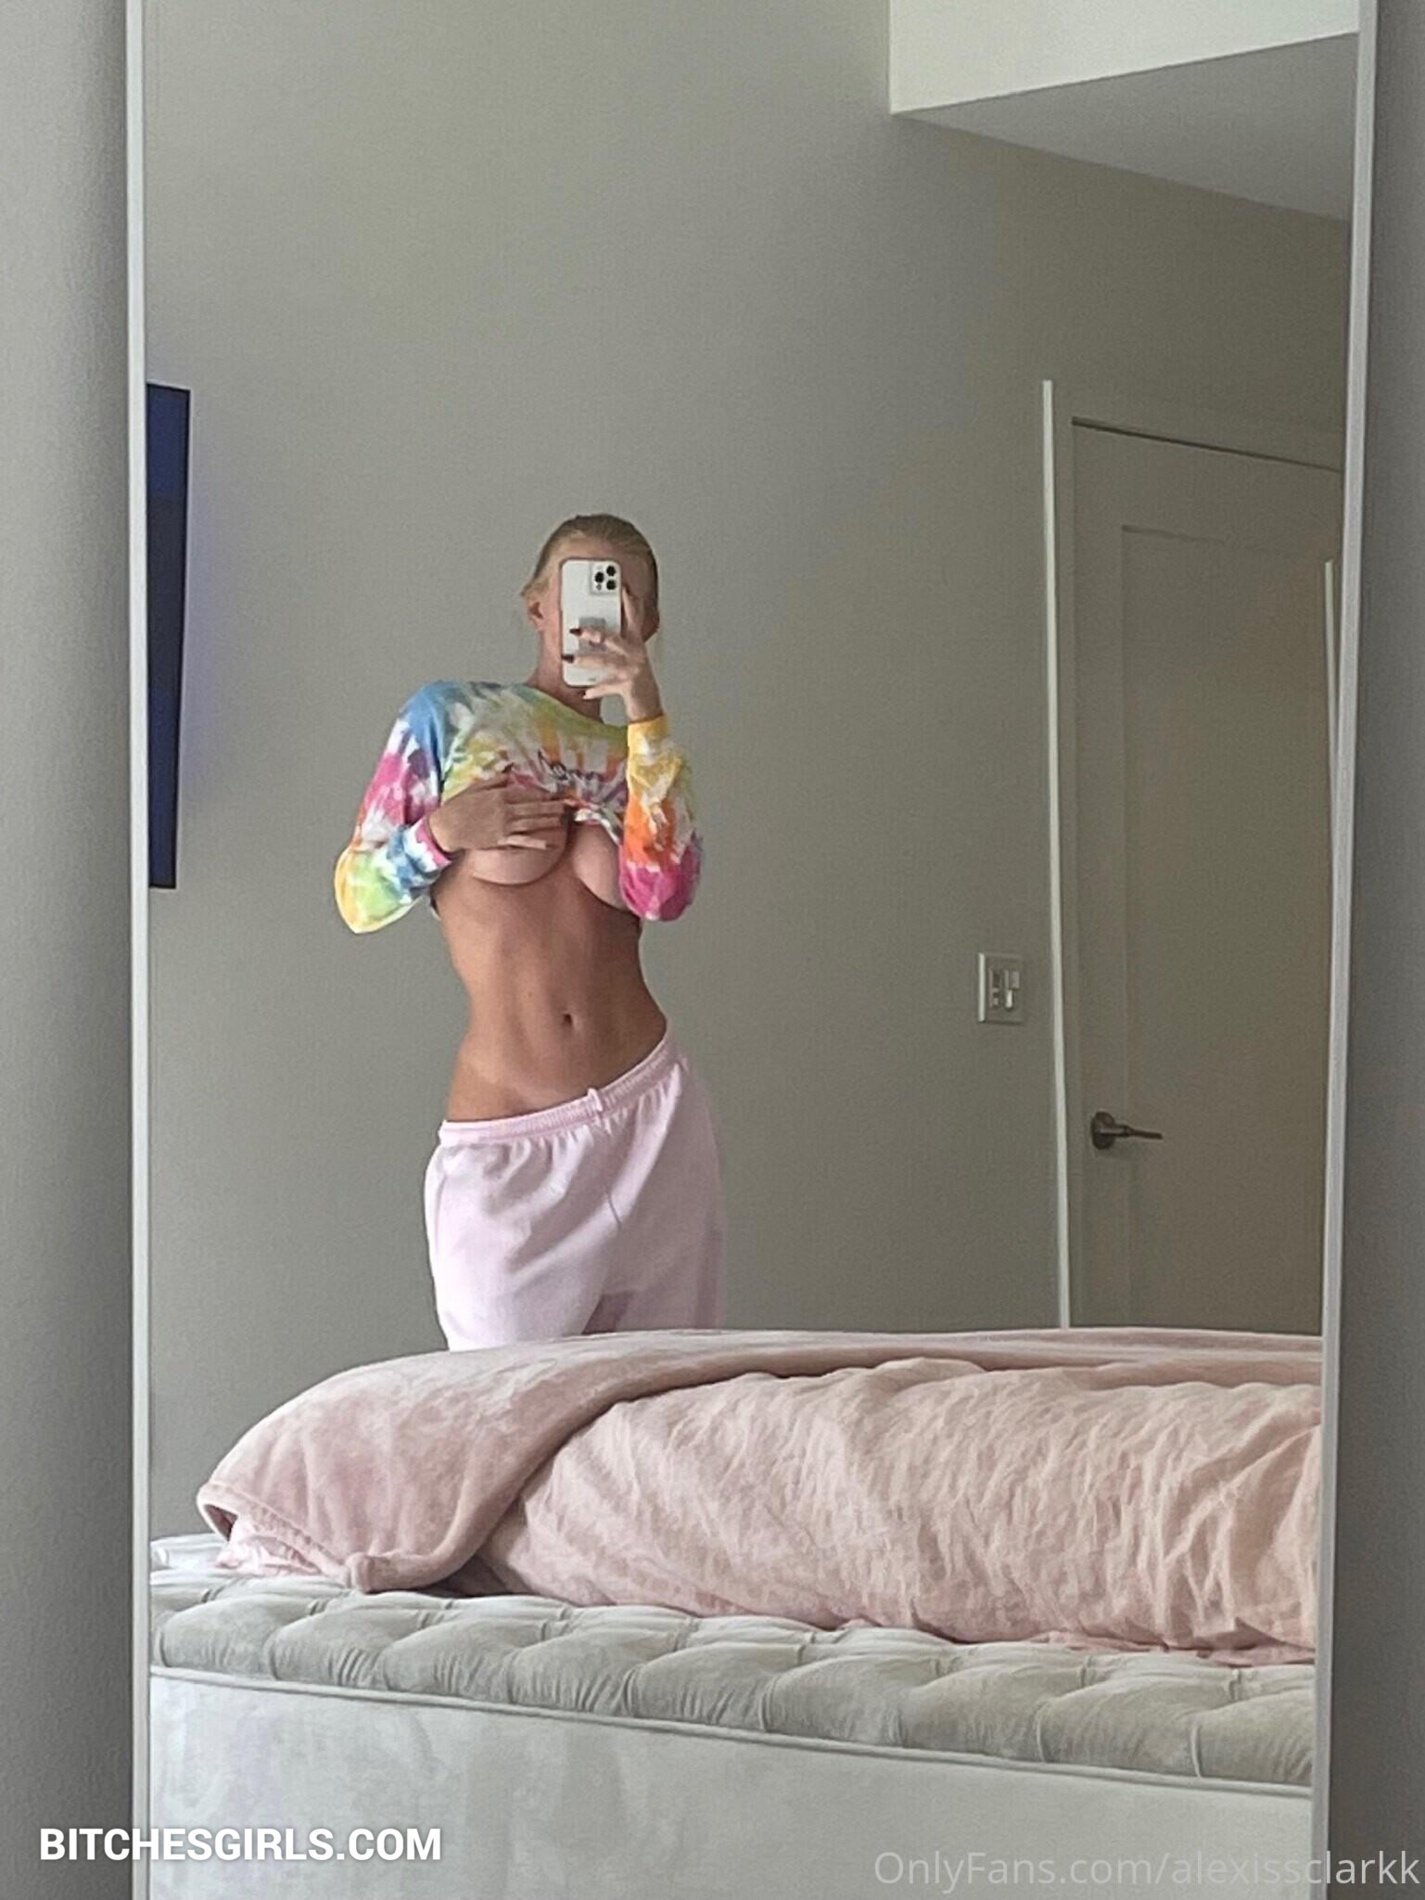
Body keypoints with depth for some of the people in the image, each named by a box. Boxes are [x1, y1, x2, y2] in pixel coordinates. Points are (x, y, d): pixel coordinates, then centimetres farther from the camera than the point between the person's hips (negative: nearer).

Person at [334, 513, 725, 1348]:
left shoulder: (643, 755, 12)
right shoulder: (450, 717, 5)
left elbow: (664, 896, -10)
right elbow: (358, 896, 5)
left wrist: (646, 713, -12)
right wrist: (444, 831, -13)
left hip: (651, 1116, 3)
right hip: (507, 1143, -2)